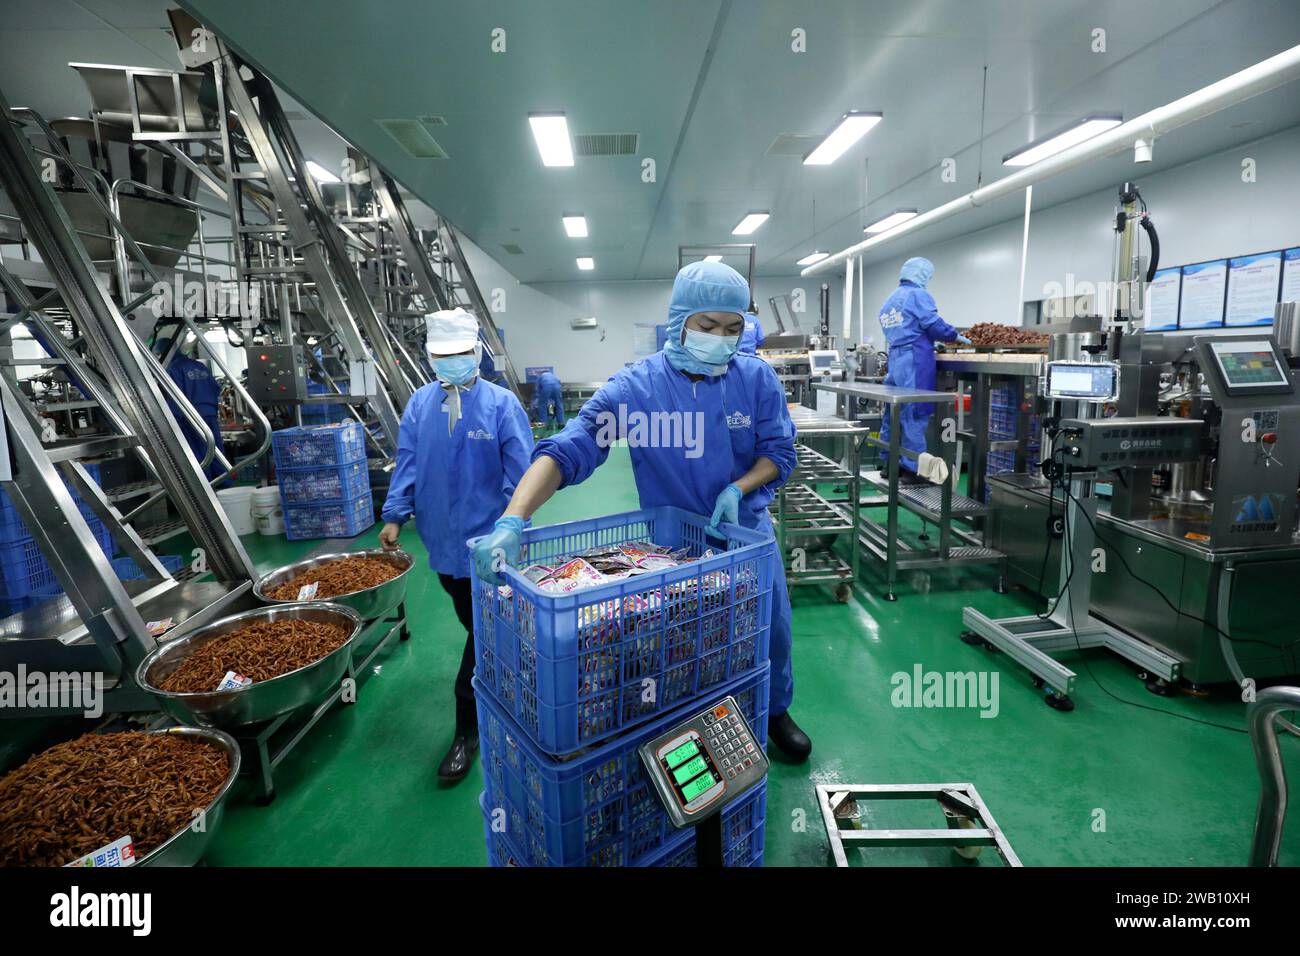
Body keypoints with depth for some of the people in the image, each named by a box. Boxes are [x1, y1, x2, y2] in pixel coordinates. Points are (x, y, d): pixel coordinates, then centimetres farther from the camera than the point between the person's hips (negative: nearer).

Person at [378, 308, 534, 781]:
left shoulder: (501, 403, -11)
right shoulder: (420, 403, 2)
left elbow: (520, 472, -11)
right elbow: (407, 462, 4)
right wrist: (395, 515, -1)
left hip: (487, 540, -4)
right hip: (443, 538, 5)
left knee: (484, 631, 2)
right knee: (473, 624, 21)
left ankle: (467, 727, 14)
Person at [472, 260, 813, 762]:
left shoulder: (757, 378, -13)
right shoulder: (635, 386, -20)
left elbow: (778, 452, -4)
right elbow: (566, 451, -29)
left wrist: (738, 488, -25)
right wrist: (511, 522, -43)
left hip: (747, 528, 3)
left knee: (772, 627, 16)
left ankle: (776, 711, 46)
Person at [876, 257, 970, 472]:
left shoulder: (889, 301, 21)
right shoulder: (918, 295, -5)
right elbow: (934, 325, -13)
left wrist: (930, 341, 26)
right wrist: (956, 336, 2)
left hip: (895, 359, 8)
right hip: (915, 360, -8)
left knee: (894, 411, 11)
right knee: (915, 414, -6)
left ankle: (888, 461, 16)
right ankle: (914, 466, -4)